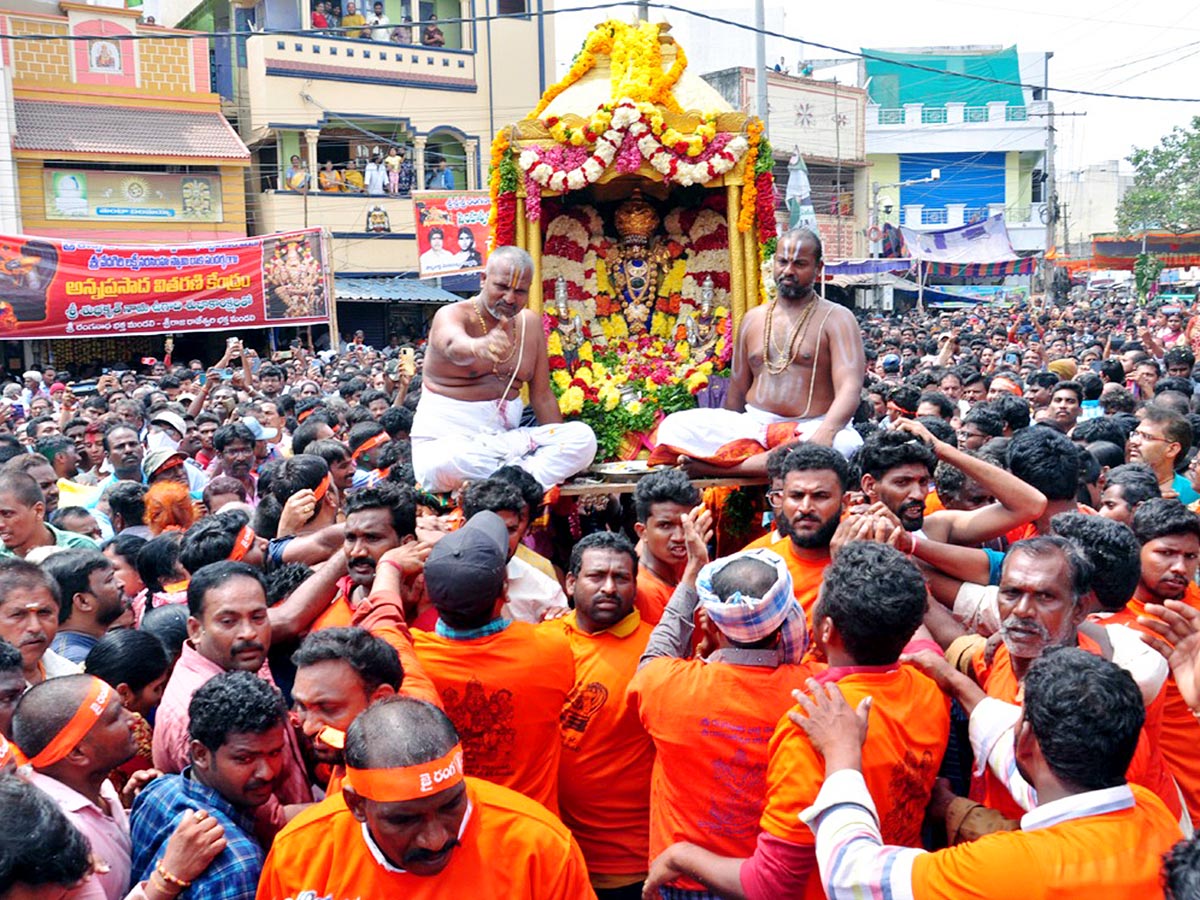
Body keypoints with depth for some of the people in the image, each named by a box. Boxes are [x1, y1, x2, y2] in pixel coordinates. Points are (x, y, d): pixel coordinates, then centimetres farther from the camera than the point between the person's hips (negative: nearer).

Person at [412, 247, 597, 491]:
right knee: (442, 466, -41)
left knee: (583, 437, -17)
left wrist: (560, 449, 7)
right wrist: (480, 347, -58)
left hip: (507, 435, 5)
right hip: (447, 438, -4)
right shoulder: (451, 315, -8)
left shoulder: (530, 323, 8)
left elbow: (542, 396, 11)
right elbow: (454, 346, -35)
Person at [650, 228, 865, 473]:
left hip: (808, 431, -3)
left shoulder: (836, 318, 2)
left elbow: (849, 389, -12)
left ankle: (713, 466, -37)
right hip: (752, 425, 3)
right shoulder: (753, 319, 17)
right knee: (674, 426, -18)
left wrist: (825, 434, -31)